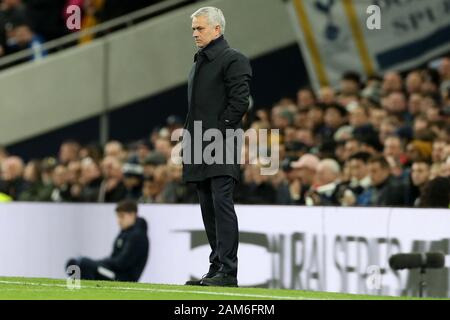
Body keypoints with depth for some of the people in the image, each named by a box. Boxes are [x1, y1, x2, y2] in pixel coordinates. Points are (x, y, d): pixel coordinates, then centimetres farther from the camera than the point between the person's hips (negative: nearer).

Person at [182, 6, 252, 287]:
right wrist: (191, 136, 14)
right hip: (200, 149, 9)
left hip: (222, 148, -9)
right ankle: (216, 269, 13)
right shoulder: (200, 62, 22)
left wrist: (217, 132, -15)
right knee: (209, 209, 9)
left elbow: (240, 103, -14)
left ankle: (228, 271, -15)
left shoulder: (233, 60, -6)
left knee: (222, 205, -13)